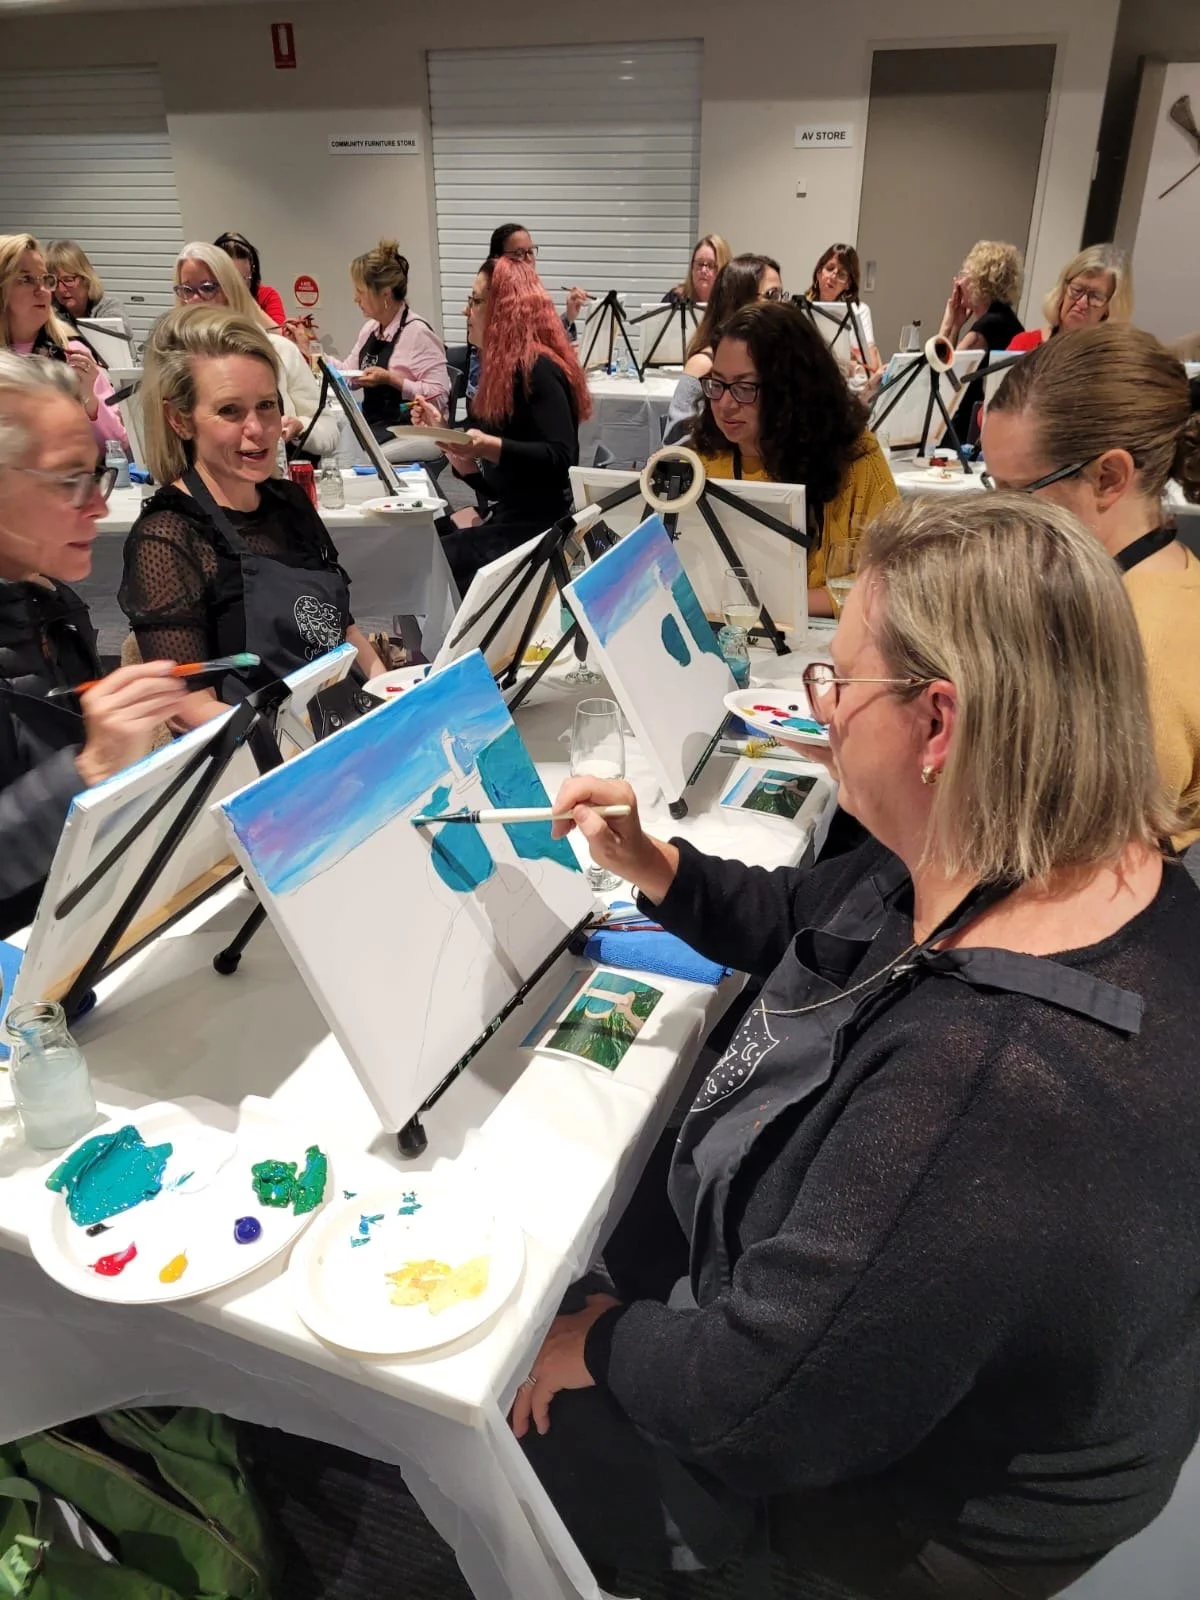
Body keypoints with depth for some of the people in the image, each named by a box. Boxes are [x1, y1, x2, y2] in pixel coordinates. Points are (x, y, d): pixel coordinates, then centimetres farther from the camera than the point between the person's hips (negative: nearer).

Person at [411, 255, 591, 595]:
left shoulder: (538, 369, -11)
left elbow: (561, 460, -23)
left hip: (540, 526, -9)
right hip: (509, 519, 9)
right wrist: (443, 432, 9)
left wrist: (489, 447, -32)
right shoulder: (504, 373, 15)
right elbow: (496, 485, 14)